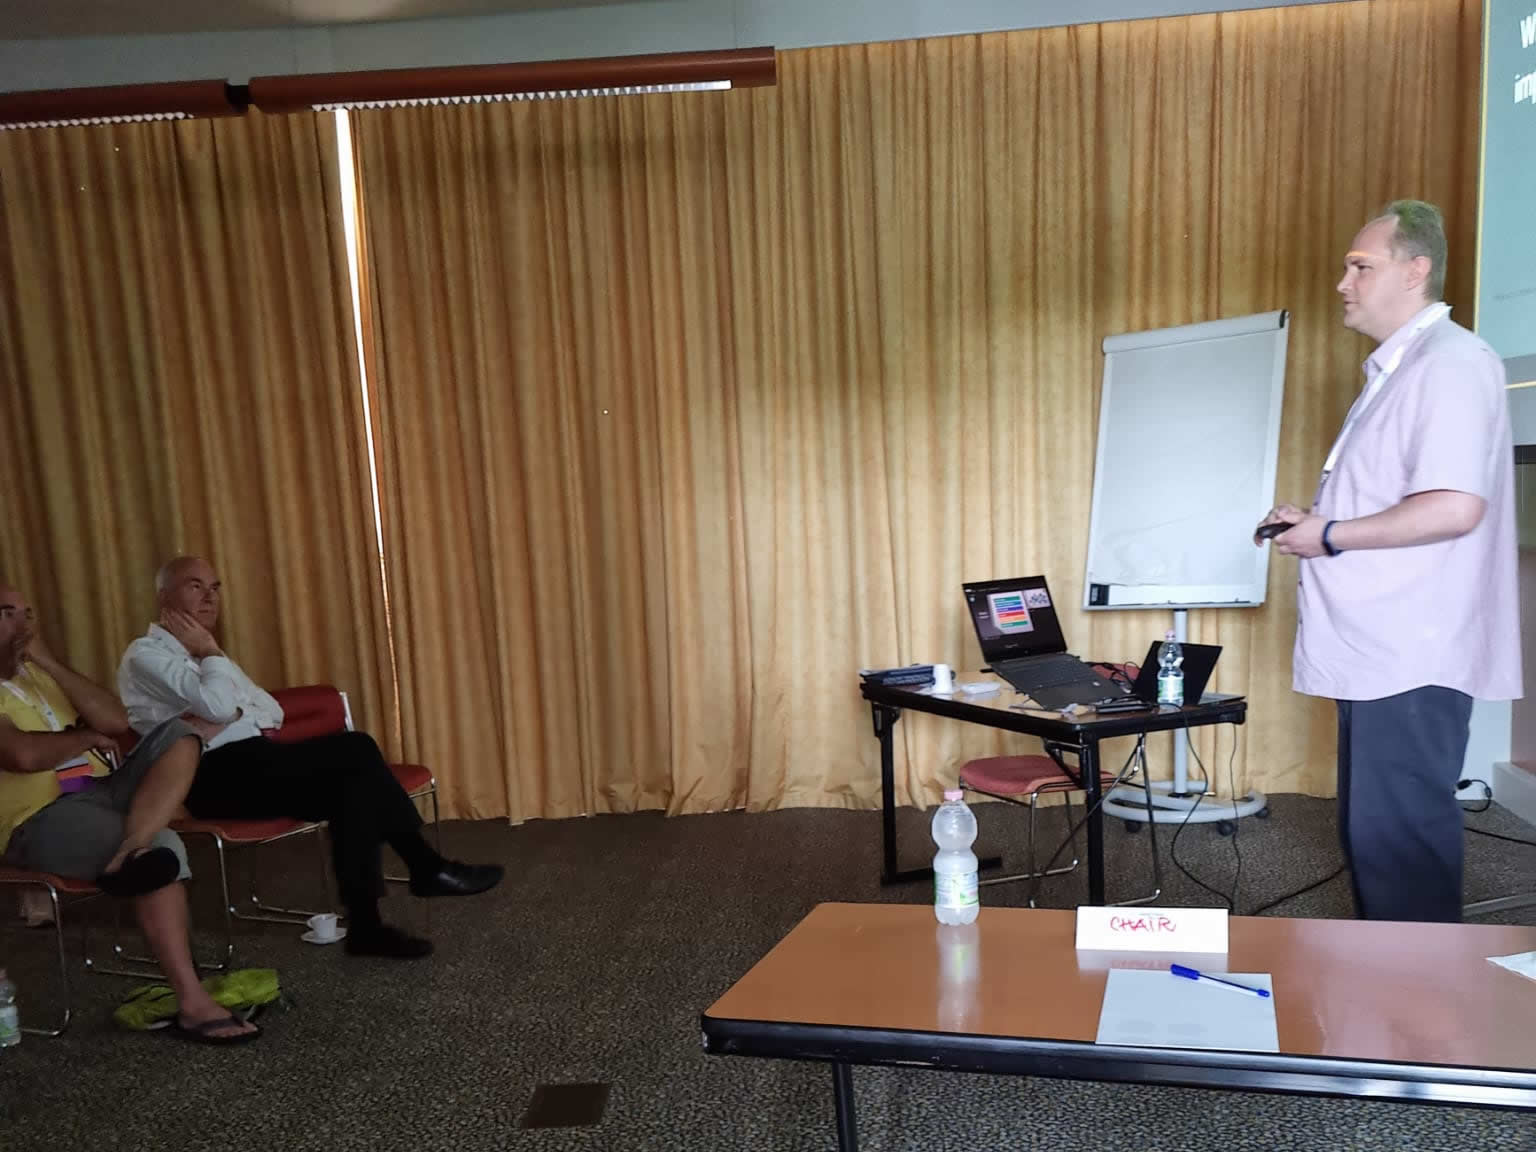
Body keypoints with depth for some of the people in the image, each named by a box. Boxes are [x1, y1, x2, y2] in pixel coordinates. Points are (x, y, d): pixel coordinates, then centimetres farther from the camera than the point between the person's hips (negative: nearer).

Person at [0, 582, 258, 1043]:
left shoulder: (38, 674, 19)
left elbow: (116, 721, 5)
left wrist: (50, 662, 0)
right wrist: (86, 736, -4)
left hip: (99, 792, 8)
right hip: (42, 817, -8)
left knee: (176, 734, -11)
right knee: (162, 850, -29)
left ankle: (131, 848, -36)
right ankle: (192, 1003, -29)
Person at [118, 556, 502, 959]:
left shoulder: (200, 653, 26)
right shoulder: (145, 654, -1)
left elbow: (273, 711, 15)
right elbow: (219, 706, -18)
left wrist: (225, 720, -5)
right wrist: (210, 651, -1)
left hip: (251, 763, 8)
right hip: (218, 777, -8)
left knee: (351, 781, -20)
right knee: (355, 750, -23)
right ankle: (428, 867, -15)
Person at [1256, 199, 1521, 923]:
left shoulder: (1449, 363, -13)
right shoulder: (1396, 371, 20)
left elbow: (1454, 507, -25)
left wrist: (1331, 535, -15)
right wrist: (1311, 523, 12)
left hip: (1411, 661, -11)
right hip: (1377, 653, 11)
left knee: (1399, 846, -4)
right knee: (1371, 836, 17)